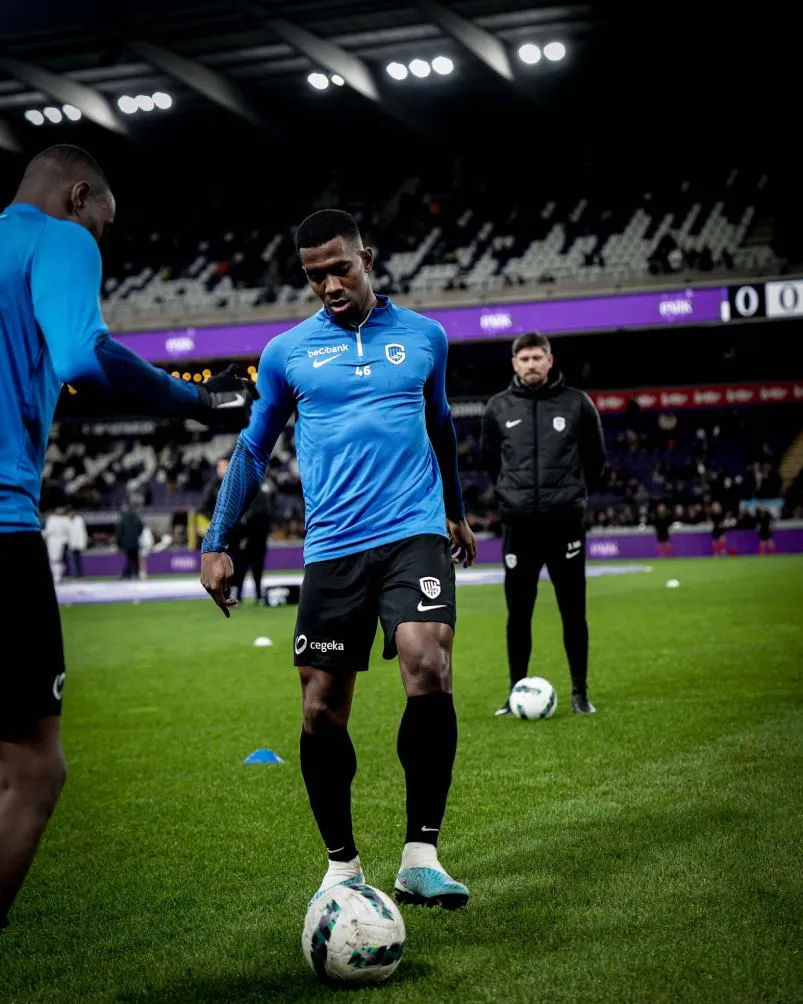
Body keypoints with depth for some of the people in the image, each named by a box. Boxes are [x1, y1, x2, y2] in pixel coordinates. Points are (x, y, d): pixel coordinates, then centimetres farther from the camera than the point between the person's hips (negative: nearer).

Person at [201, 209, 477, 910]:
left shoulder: (424, 336, 9)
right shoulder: (285, 353, 7)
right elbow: (252, 451, 15)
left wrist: (457, 512, 36)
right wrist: (217, 544, 8)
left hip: (415, 535, -1)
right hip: (333, 549, 1)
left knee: (429, 675, -22)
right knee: (322, 712, 1)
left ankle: (421, 854, -12)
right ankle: (342, 865, 19)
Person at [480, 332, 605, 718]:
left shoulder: (577, 403, 0)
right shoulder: (498, 408, 3)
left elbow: (595, 455, 13)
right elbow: (488, 457, 18)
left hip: (566, 523, -1)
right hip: (519, 526, 1)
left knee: (573, 613, 3)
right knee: (518, 614, 5)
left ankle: (580, 693, 14)